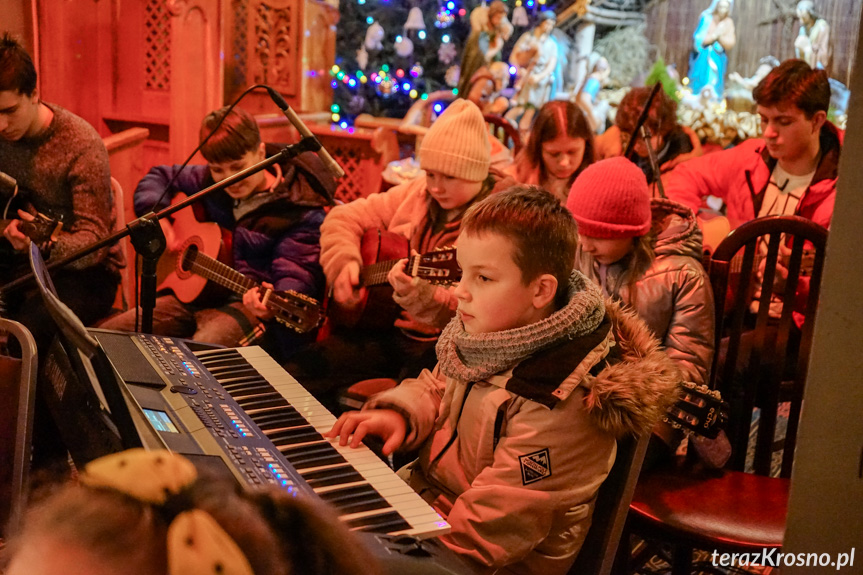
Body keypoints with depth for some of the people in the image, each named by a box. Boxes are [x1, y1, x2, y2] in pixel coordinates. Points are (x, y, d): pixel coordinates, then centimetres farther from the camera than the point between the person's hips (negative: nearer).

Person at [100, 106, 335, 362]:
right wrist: (159, 223, 3)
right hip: (195, 291, 7)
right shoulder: (210, 182, 8)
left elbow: (297, 275, -21)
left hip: (248, 303, -7)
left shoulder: (301, 213, -13)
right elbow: (157, 177, 24)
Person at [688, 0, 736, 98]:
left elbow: (730, 44, -4)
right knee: (699, 86, -2)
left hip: (718, 60, 2)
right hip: (702, 58, -2)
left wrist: (720, 36, -19)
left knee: (714, 89, 0)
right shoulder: (706, 18, -9)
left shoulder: (729, 22, -2)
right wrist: (715, 35, -15)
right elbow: (698, 39, -12)